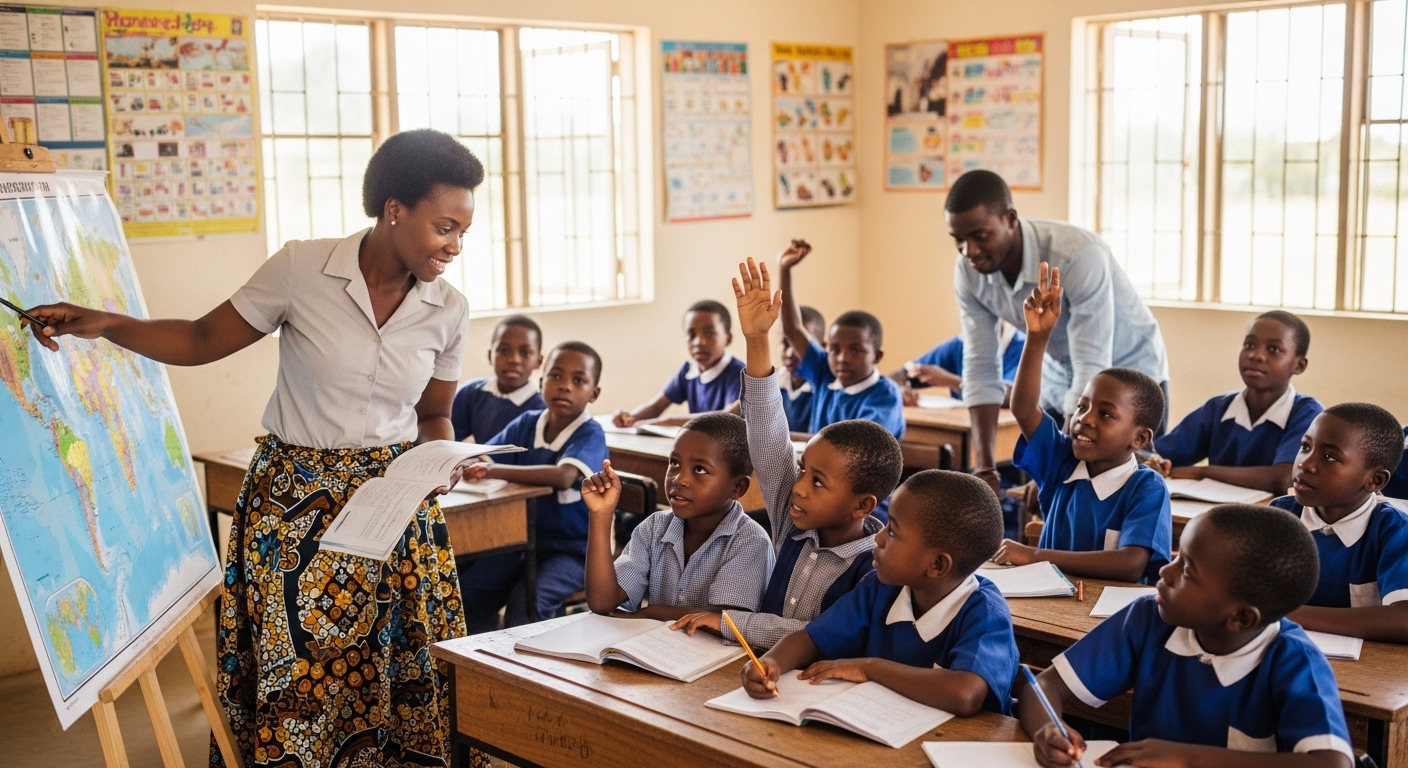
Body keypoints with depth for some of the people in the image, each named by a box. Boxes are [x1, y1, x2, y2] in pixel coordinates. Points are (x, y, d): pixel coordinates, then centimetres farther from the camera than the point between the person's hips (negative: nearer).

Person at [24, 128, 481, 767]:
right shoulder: (301, 269, -10)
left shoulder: (448, 311, -1)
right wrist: (104, 324, -15)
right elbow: (202, 341, -2)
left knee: (401, 674, 3)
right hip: (294, 503, -2)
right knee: (292, 668, 2)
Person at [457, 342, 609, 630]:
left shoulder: (591, 435, -14)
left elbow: (564, 476, -33)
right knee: (465, 592, -12)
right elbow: (482, 459, 1)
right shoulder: (527, 424, 5)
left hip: (572, 549, -6)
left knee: (525, 602, -29)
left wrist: (495, 470, -39)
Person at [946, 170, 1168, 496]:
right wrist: (984, 468, -21)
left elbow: (1092, 370, -35)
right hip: (1062, 382, 5)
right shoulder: (968, 272, -17)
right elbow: (981, 368, -13)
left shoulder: (1078, 254, -34)